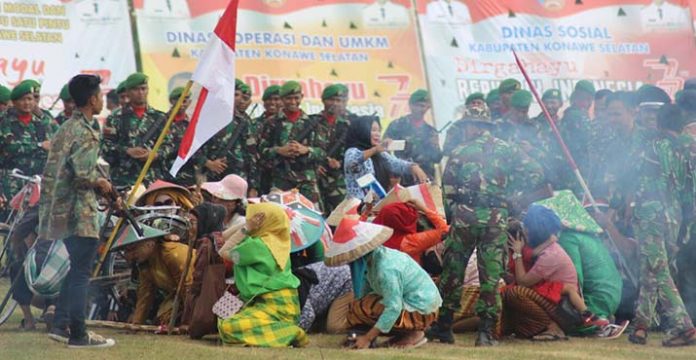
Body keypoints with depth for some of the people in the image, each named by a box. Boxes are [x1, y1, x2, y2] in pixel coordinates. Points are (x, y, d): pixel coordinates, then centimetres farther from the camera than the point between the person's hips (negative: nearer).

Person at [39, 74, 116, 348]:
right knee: (81, 273, -5)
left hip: (62, 209, 9)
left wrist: (99, 186, 15)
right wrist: (102, 184, -4)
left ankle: (61, 325, 17)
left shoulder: (67, 128, 14)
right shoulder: (86, 133, -15)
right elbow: (83, 176, -24)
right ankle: (78, 335, -2)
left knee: (76, 269, 17)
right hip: (81, 212, -9)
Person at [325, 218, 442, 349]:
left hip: (421, 311, -10)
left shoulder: (385, 268, -29)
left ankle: (414, 333, -7)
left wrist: (368, 338, -27)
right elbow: (364, 293, 9)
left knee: (362, 309, -20)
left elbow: (394, 308, -31)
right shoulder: (373, 258, 1)